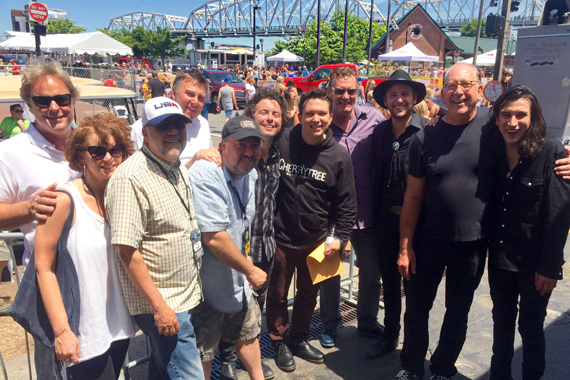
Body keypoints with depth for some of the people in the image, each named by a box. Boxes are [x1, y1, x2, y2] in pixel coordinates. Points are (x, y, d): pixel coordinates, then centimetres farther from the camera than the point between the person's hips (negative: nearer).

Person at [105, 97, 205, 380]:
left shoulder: (177, 169, 7)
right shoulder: (130, 178, -21)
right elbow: (127, 250, -23)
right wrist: (159, 306, -22)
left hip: (186, 295, 8)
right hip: (161, 303, -8)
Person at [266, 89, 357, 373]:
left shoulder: (339, 156, -6)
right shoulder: (280, 142, -11)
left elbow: (347, 202, 0)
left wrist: (341, 237, -4)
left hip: (317, 241, 2)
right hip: (280, 237, -1)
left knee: (308, 294, 19)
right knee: (278, 294, 14)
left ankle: (299, 338, 43)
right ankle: (279, 341, 38)